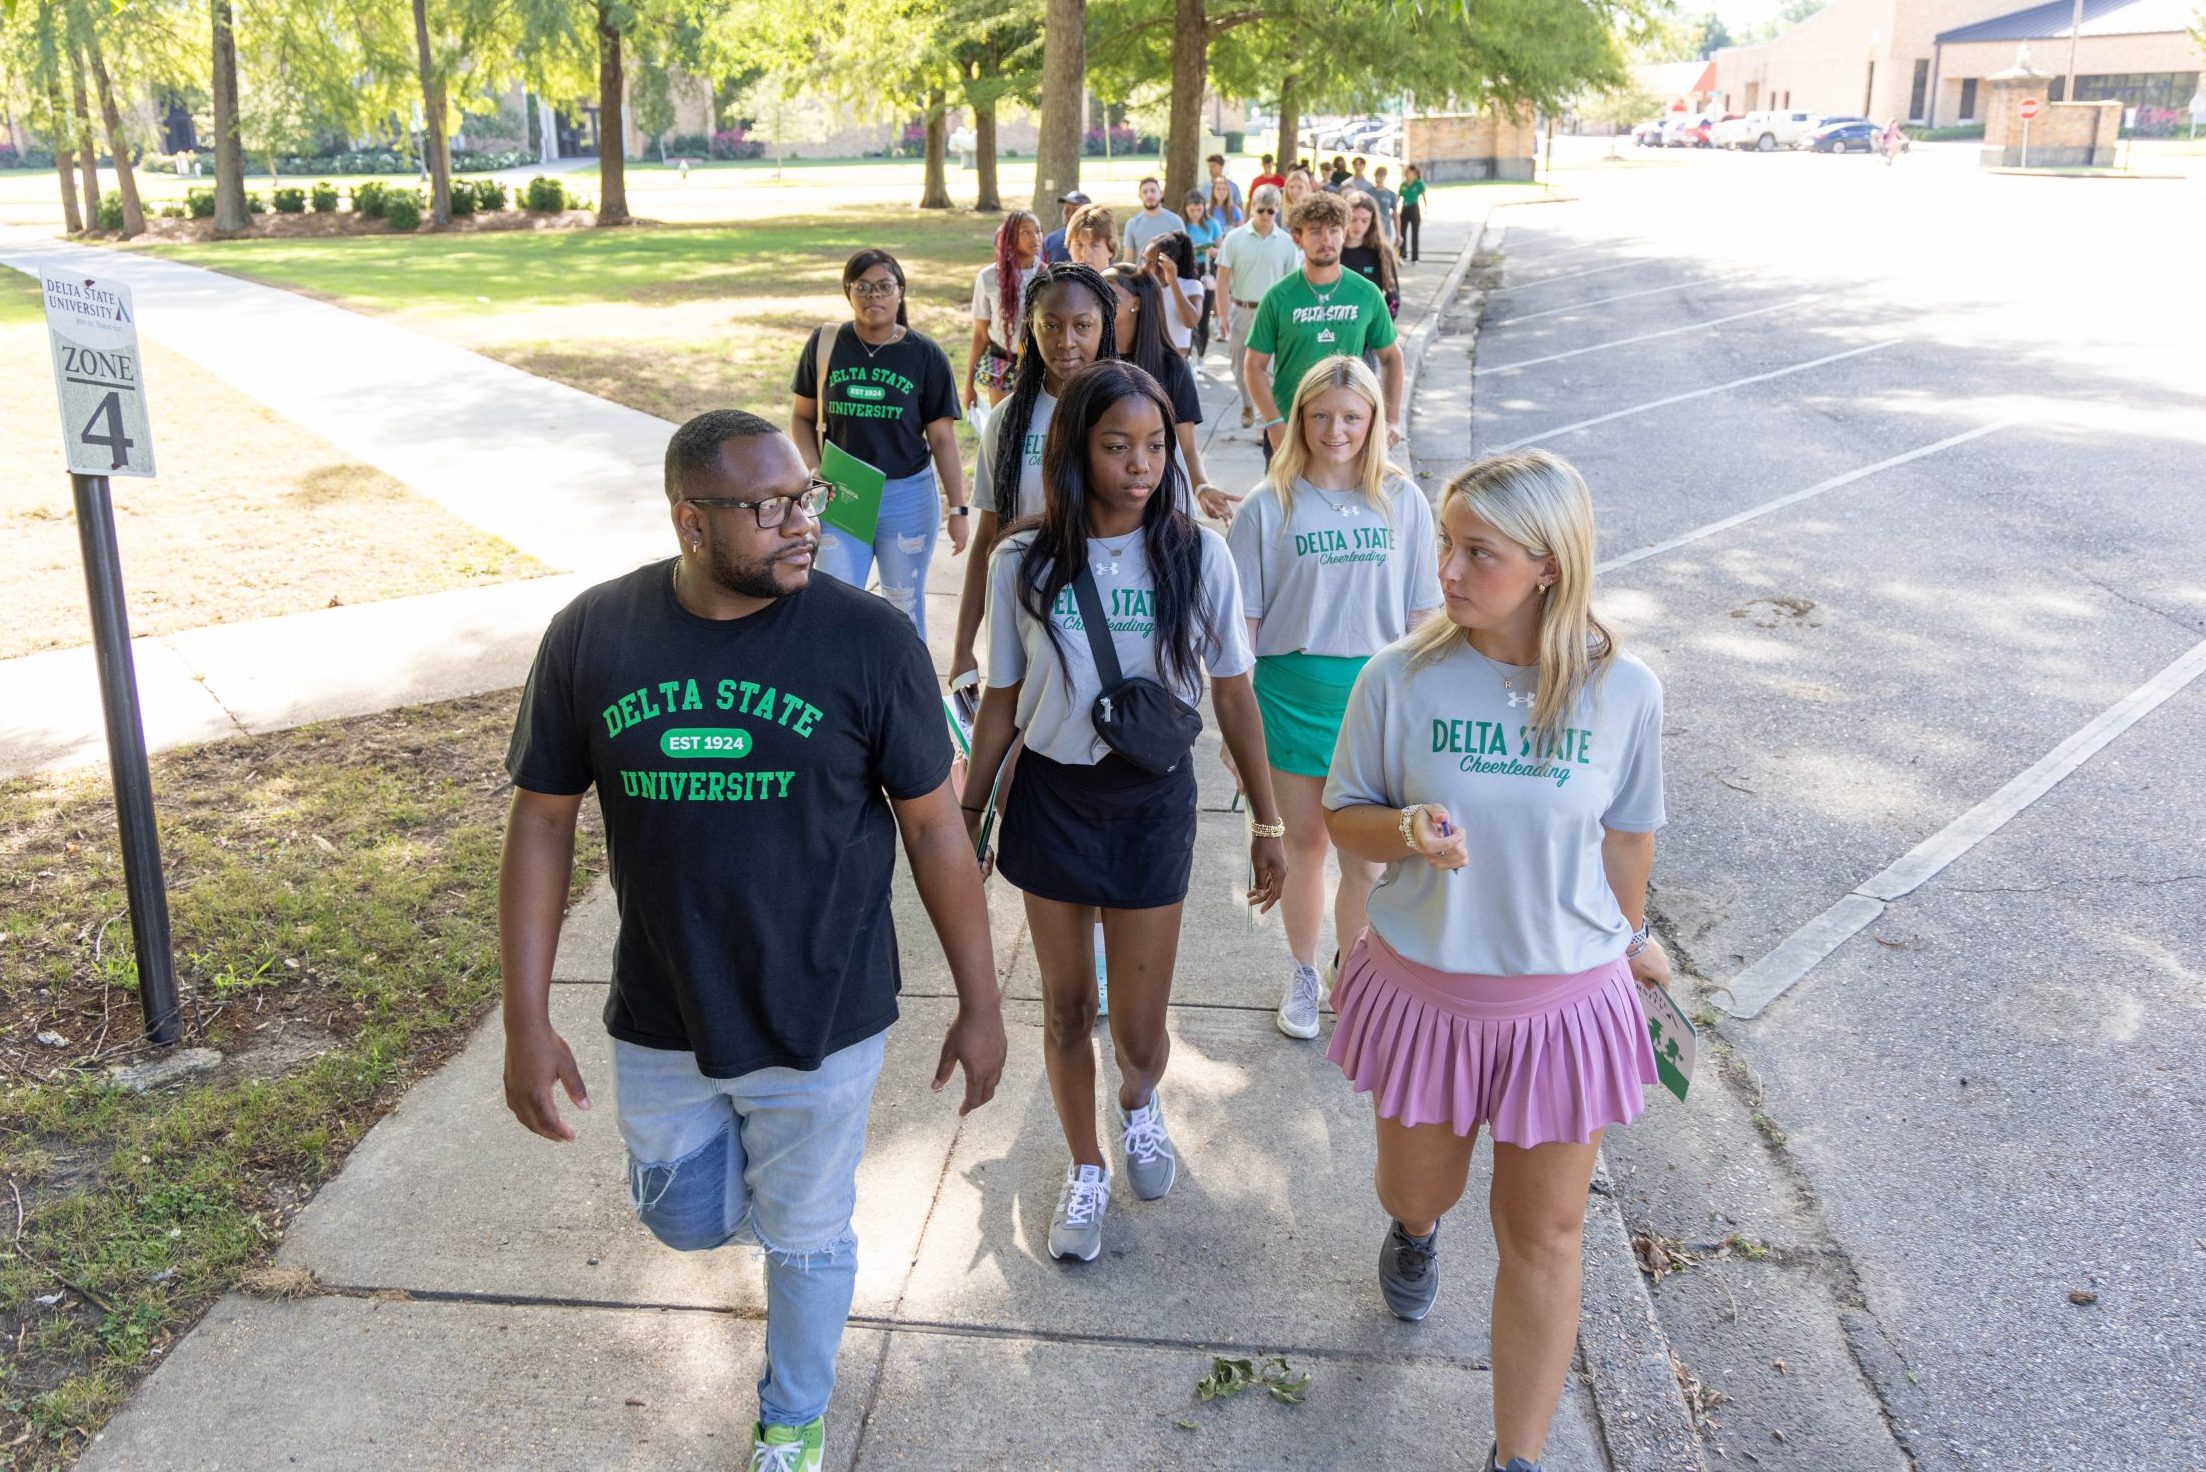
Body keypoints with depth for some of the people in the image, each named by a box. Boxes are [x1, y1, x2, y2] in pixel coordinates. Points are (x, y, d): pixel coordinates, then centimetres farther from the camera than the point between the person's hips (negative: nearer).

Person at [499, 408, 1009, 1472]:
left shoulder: (868, 640, -17)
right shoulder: (592, 637, -11)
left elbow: (934, 826, -9)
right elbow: (542, 822, -3)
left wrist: (979, 1003, -5)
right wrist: (526, 1022, -4)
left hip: (821, 1024, -2)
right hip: (660, 1024, 2)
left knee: (805, 1237, 17)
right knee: (686, 1221, 21)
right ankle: (761, 1166, 56)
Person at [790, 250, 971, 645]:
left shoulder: (926, 355, -5)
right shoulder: (825, 344, -2)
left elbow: (942, 438, -3)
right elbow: (802, 417, 6)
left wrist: (958, 508, -4)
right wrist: (813, 472, -9)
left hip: (908, 497, -1)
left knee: (904, 608, 11)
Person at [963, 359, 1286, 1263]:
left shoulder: (1197, 554, -8)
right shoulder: (1022, 563, -7)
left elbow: (1233, 694, -1)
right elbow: (1002, 703, 3)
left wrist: (1267, 823, 1)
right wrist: (965, 818, 8)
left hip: (1153, 799, -1)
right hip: (1051, 797, 1)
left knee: (1138, 1032, 5)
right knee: (1065, 1007, 12)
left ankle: (1139, 1103, 44)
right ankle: (1086, 1170, 37)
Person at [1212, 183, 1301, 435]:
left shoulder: (1286, 242, -1)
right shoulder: (1234, 238, -4)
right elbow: (1223, 279, -3)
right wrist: (1222, 315, -8)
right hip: (1241, 310, 1)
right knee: (1242, 364, 11)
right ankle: (1248, 406, 33)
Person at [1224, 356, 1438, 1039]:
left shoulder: (1403, 502, 0)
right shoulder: (1270, 507, -5)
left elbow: (1418, 612, 4)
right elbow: (1244, 619, -2)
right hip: (1292, 694, -1)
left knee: (1366, 859, 4)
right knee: (1304, 847, 13)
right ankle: (1303, 974, 35)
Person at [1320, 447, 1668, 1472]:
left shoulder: (1622, 691, -13)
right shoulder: (1401, 677, -14)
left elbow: (1626, 835, 3)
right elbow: (1344, 816, -3)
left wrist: (1631, 935, 16)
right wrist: (1405, 832, -25)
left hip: (1564, 995, 0)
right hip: (1424, 989, 1)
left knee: (1544, 1234, 9)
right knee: (1419, 1188, 22)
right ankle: (1412, 1234, 62)